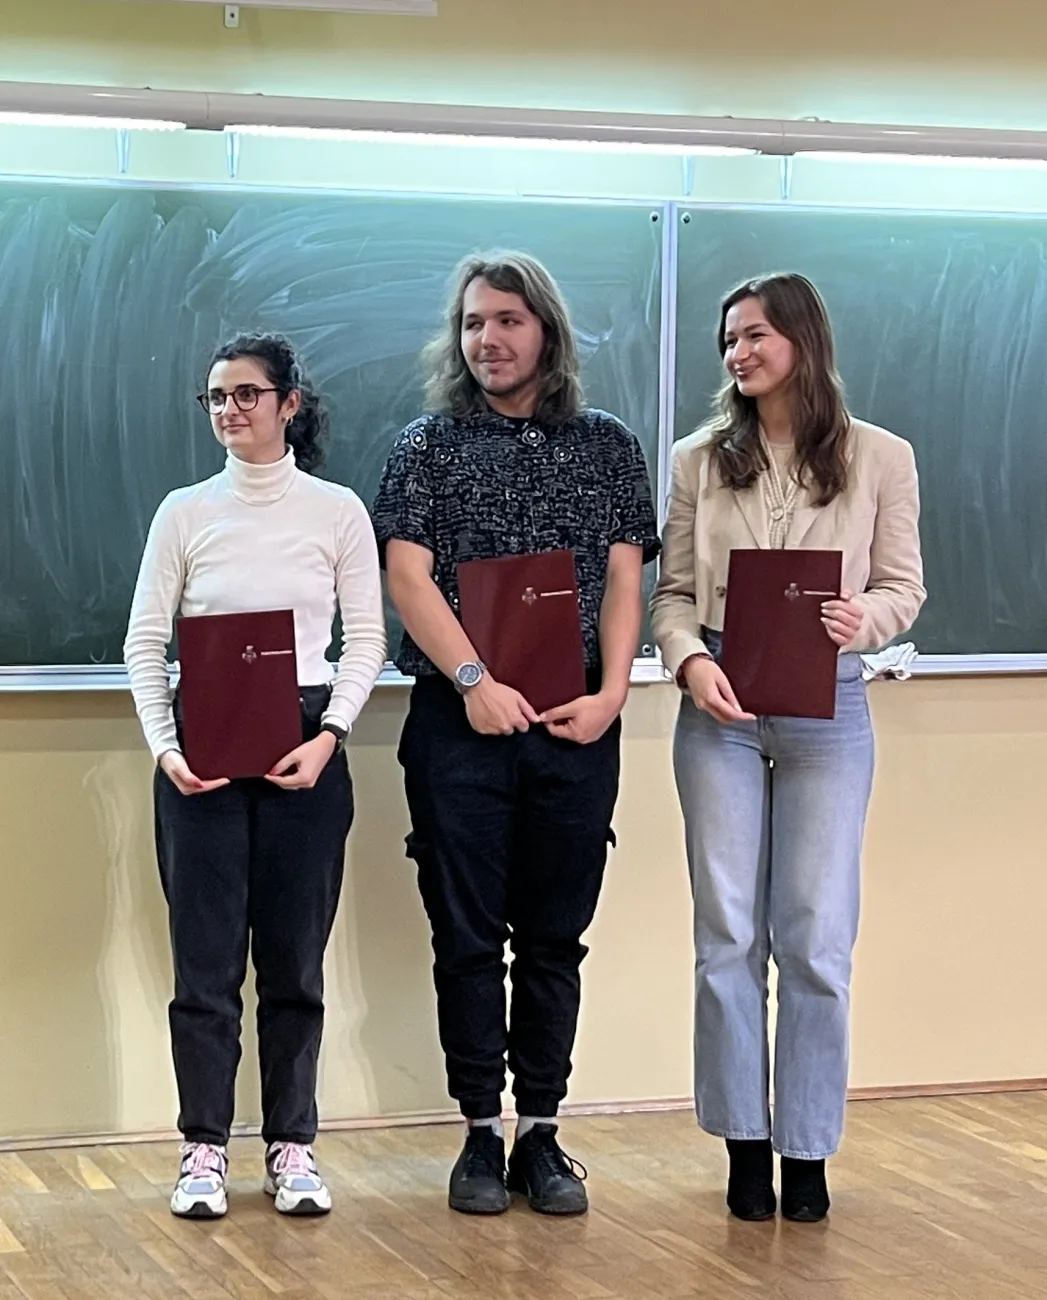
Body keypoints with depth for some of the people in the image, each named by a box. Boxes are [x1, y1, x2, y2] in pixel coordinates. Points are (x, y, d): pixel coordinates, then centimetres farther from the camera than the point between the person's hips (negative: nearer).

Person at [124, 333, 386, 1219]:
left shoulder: (338, 511, 3)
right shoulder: (185, 513, 5)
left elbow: (367, 638, 2)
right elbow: (145, 641, 5)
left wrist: (330, 736, -11)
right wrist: (164, 747, -8)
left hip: (304, 746, 0)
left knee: (295, 957, 4)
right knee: (206, 955, 0)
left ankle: (292, 1146, 13)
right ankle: (205, 1148, 9)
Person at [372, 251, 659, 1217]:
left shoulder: (607, 447, 10)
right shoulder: (429, 446, 5)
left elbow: (624, 579, 6)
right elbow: (409, 576, -3)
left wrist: (611, 691, -9)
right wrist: (476, 681, -15)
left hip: (576, 728, 1)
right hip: (459, 722, -1)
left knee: (555, 935, 5)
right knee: (467, 935, 2)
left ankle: (541, 1134, 13)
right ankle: (481, 1134, 11)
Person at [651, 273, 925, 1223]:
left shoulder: (880, 458, 2)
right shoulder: (701, 460, 6)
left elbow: (904, 585, 4)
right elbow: (673, 590, 5)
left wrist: (863, 619, -17)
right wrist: (690, 659, -14)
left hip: (827, 708, -1)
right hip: (721, 707, 1)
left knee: (817, 938, 0)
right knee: (729, 933, 4)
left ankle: (807, 1149, 11)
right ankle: (745, 1144, 13)